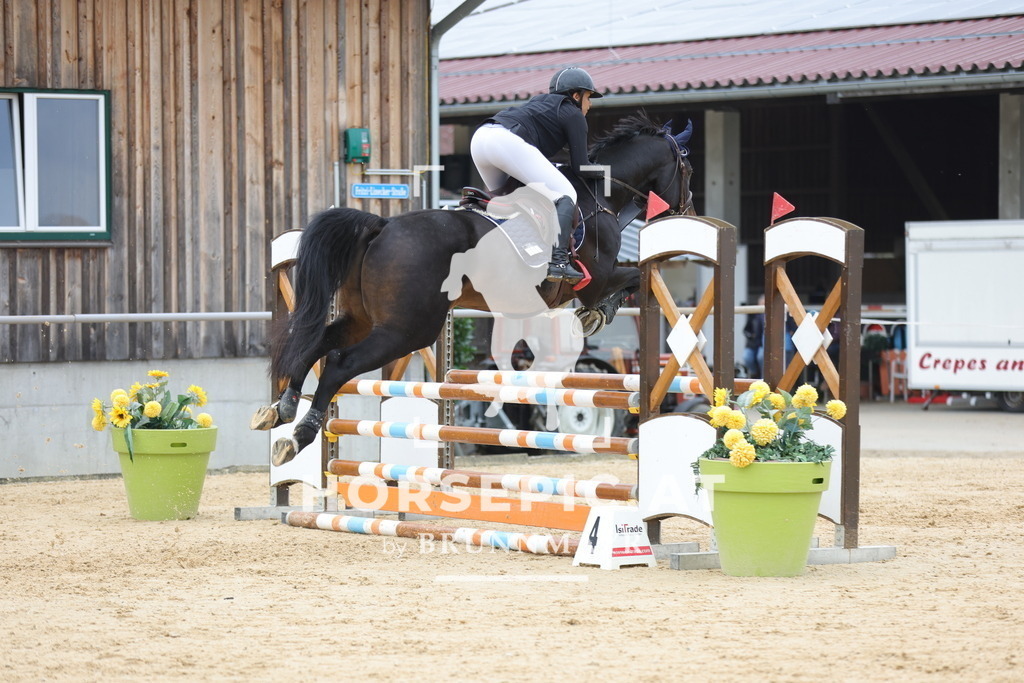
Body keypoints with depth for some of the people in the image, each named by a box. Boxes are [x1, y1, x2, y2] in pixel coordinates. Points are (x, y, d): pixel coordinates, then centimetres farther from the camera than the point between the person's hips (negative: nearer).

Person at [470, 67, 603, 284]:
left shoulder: (540, 101, 36)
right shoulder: (574, 115, 13)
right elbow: (580, 168, 8)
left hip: (479, 137, 9)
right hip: (508, 142, -9)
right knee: (565, 195, -6)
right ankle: (558, 262, -20)